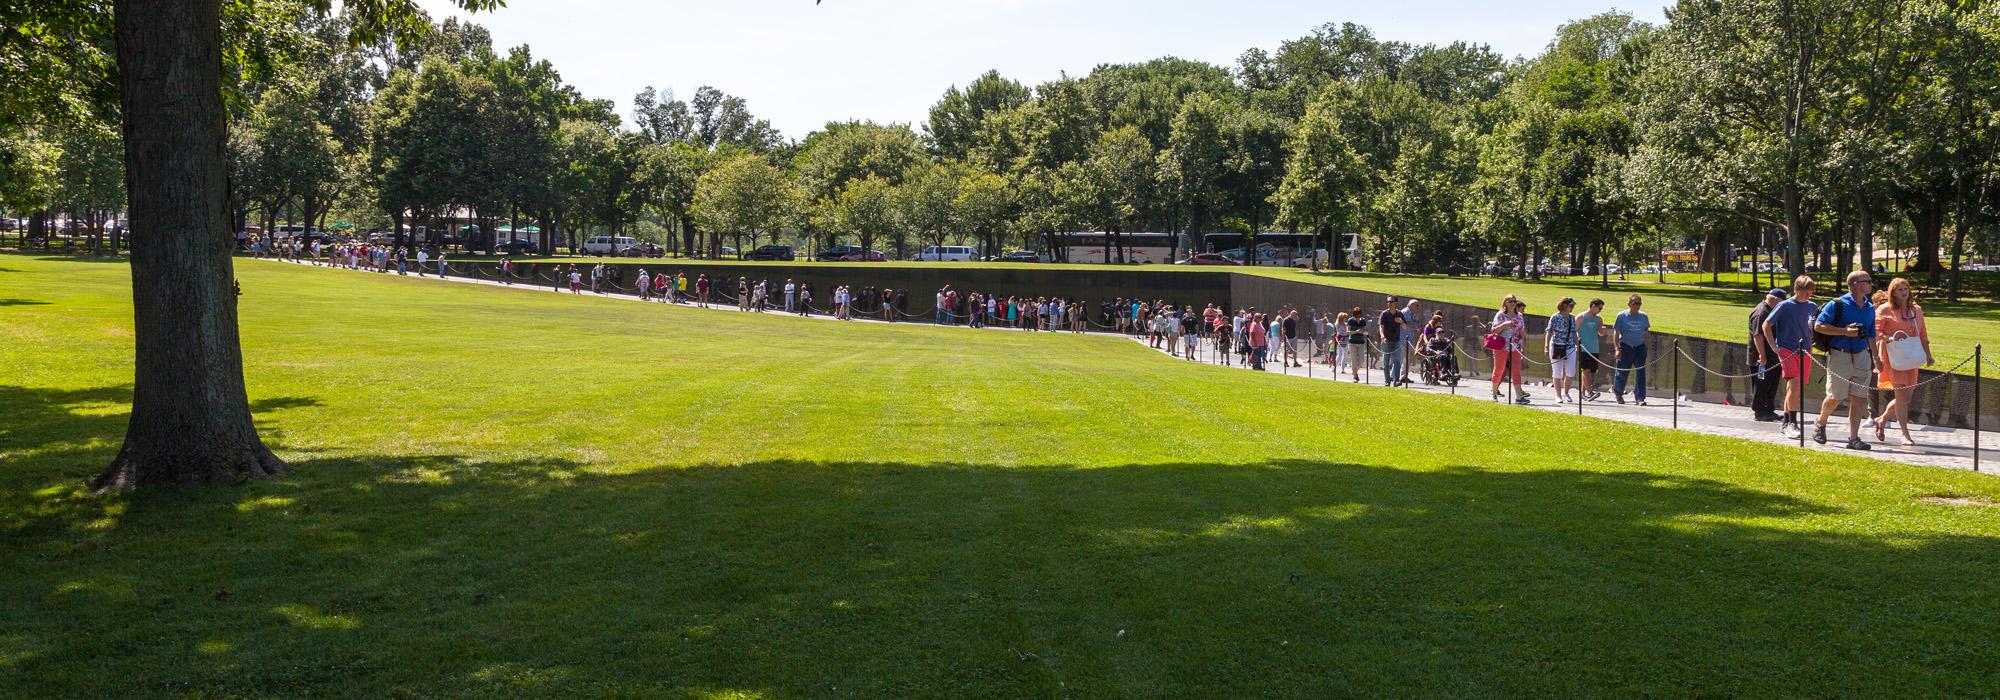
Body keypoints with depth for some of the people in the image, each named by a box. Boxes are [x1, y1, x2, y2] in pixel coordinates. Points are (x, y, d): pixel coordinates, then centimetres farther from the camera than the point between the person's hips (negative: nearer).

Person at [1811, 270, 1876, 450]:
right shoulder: (1837, 304, -7)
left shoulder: (1870, 308, 12)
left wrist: (1876, 358, 17)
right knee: (1835, 397, 0)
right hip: (1840, 355, -5)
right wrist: (1845, 331, -18)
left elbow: (1871, 336, 20)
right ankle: (1820, 424, 27)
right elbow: (1818, 326, -11)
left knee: (1859, 398, 0)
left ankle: (1853, 438, 4)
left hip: (1862, 356, 5)